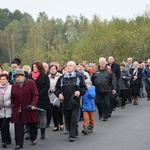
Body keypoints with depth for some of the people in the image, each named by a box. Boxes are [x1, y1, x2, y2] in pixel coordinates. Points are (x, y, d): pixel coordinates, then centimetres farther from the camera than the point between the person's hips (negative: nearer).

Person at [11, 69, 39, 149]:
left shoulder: (31, 83, -5)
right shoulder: (14, 86, 8)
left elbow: (35, 95, -9)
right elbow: (12, 98, 14)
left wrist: (33, 104, -19)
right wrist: (13, 107, 3)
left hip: (29, 109, -2)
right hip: (17, 110, 3)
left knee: (32, 125, 11)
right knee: (18, 127, -3)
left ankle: (33, 139, 32)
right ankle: (19, 143, 0)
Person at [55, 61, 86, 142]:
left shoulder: (79, 76, 3)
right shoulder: (62, 77, 11)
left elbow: (84, 88, 4)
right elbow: (57, 88, 16)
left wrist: (79, 91, -15)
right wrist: (59, 94, -3)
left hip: (75, 102, -4)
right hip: (66, 102, 4)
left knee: (74, 119, -8)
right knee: (68, 119, 8)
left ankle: (72, 135, -8)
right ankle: (74, 132, 22)